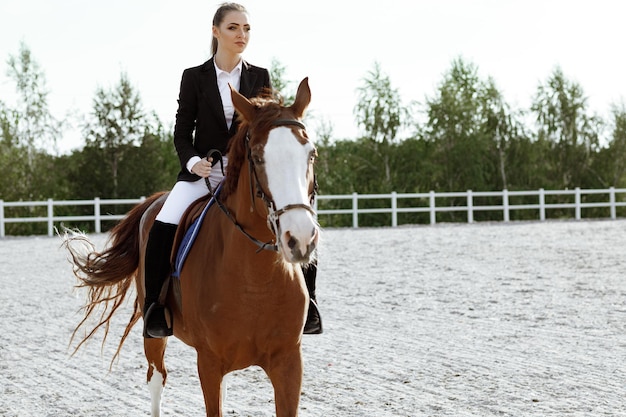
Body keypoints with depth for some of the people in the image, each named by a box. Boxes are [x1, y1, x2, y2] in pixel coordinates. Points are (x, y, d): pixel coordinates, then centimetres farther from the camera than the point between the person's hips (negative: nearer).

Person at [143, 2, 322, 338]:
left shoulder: (260, 78, 6)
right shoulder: (194, 77, 2)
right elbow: (182, 131, 2)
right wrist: (192, 161, -18)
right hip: (202, 172, -1)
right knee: (162, 229, -26)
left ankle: (303, 304, -6)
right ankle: (156, 308, -12)